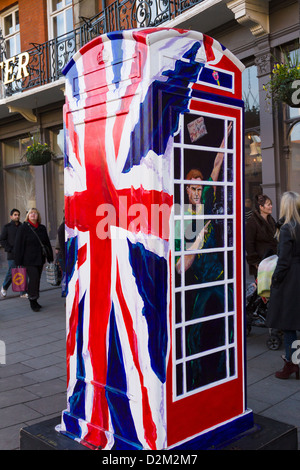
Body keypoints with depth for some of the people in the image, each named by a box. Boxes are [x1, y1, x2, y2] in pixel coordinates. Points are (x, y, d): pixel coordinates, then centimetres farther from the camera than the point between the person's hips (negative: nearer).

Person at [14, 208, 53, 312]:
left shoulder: (42, 228, 11)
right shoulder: (23, 228, -2)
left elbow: (47, 243, 17)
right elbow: (18, 245, -4)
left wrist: (50, 258, 12)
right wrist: (19, 261, -9)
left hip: (40, 259, 5)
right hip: (29, 260, -5)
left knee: (37, 279, 9)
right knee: (33, 278, -13)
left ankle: (34, 301, 20)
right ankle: (32, 302, -1)